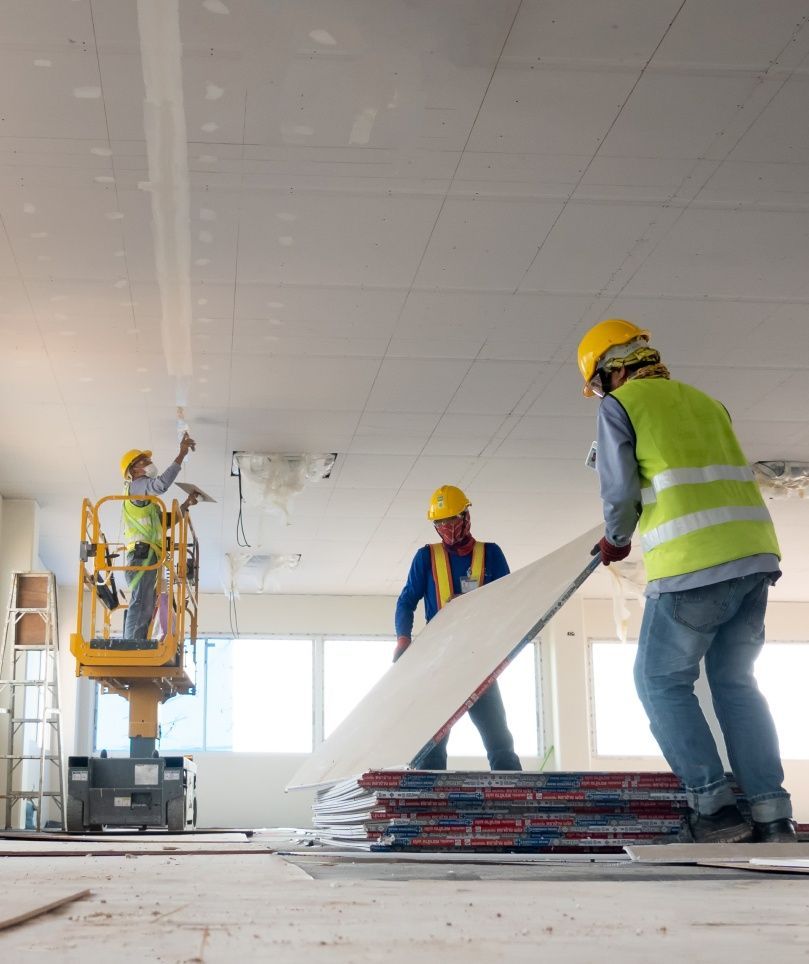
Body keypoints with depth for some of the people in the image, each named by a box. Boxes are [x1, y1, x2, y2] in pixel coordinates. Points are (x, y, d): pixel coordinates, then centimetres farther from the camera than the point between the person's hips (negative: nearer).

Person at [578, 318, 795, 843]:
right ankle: (772, 813, 8)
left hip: (693, 563, -6)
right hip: (756, 552, 7)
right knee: (735, 681, 14)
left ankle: (713, 804, 0)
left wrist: (616, 538, 17)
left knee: (663, 681, 7)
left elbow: (620, 493, -3)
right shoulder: (704, 401, 24)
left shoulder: (620, 404, 5)